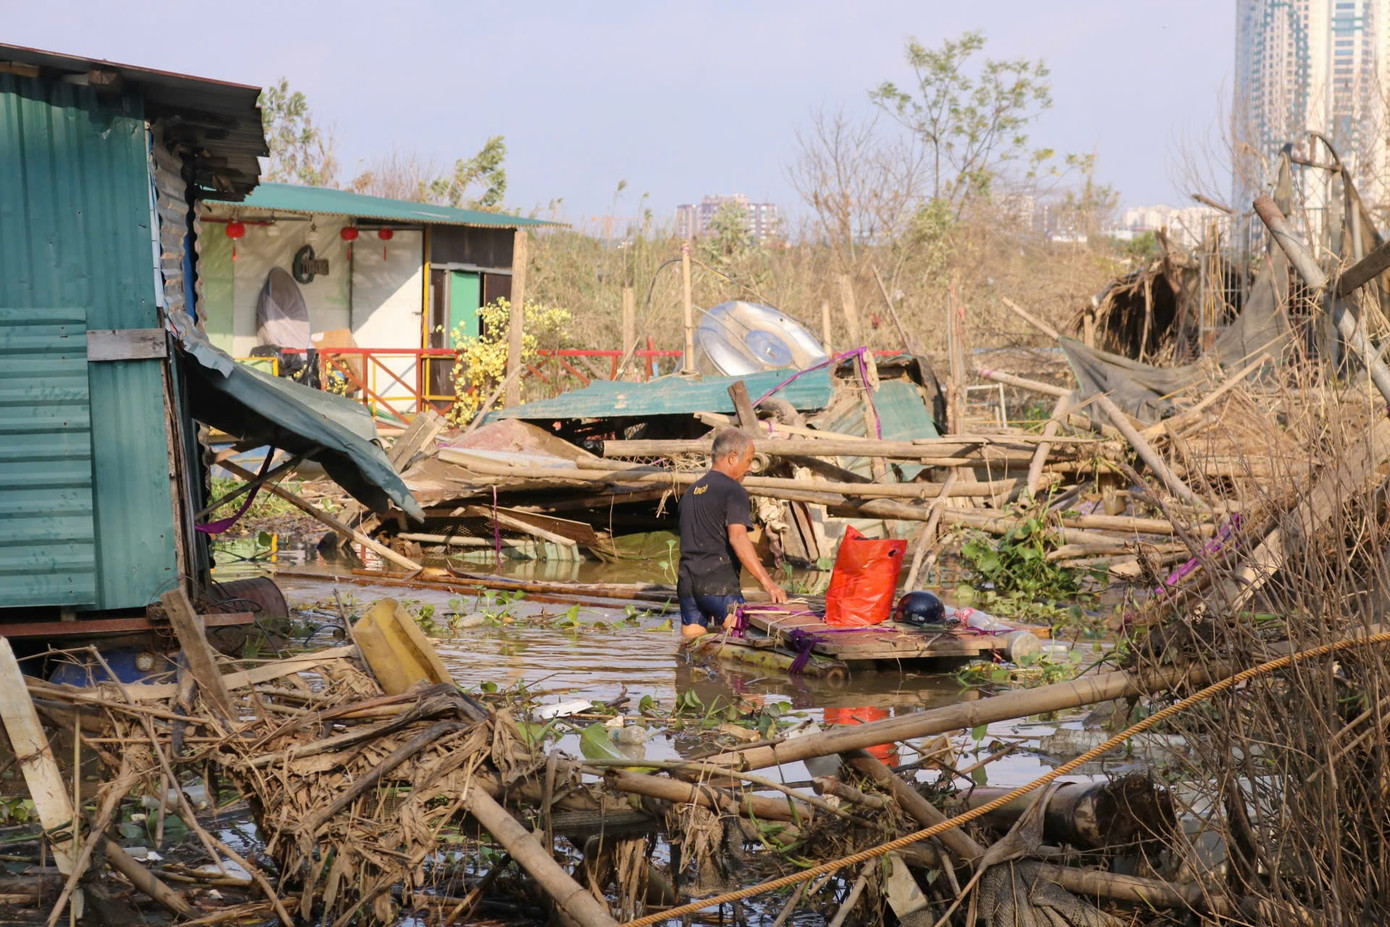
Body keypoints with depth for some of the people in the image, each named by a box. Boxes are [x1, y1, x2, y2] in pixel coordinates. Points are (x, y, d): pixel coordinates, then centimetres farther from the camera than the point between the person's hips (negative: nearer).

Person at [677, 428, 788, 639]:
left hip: (687, 582, 8)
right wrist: (768, 583, -25)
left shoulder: (691, 491, 20)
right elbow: (738, 538, -20)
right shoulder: (733, 492, -6)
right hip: (719, 583, -8)